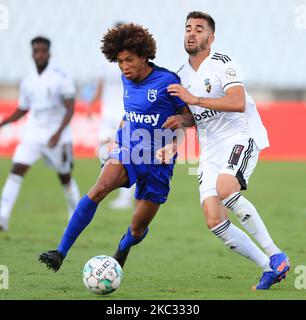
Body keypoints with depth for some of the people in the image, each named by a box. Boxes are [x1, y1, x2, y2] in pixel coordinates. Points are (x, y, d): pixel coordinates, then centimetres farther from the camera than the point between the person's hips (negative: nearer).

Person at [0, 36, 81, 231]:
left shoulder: (61, 78, -8)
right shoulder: (28, 82, 7)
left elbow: (70, 109, -13)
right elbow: (22, 111, 19)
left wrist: (58, 133, -25)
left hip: (57, 137, -3)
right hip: (32, 135, 3)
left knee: (65, 178, 10)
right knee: (16, 171, -14)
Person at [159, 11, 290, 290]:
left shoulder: (223, 64, -9)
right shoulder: (182, 77, 14)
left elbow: (238, 102, -23)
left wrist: (194, 99, -24)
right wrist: (181, 120, 1)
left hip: (241, 137, -7)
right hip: (211, 150, 7)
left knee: (225, 188, -34)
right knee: (214, 220, -7)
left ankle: (275, 256, -24)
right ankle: (270, 269, 4)